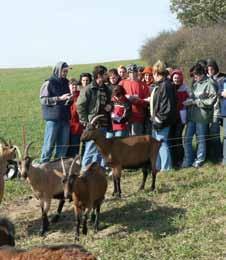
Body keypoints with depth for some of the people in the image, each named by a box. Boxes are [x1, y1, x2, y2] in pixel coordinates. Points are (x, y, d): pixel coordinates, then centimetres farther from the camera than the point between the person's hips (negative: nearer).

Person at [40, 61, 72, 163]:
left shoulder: (65, 83, 16)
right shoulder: (49, 83, -3)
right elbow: (43, 100, -9)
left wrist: (69, 99, 2)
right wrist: (59, 98, -15)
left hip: (64, 118, 6)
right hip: (53, 118, -6)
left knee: (63, 144, 6)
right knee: (49, 144, -5)